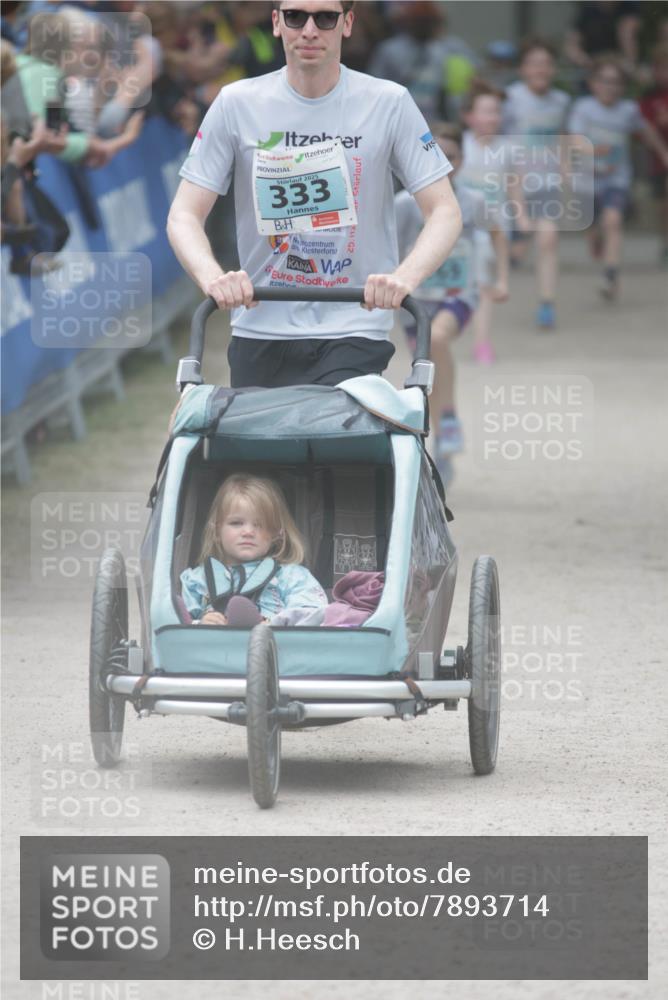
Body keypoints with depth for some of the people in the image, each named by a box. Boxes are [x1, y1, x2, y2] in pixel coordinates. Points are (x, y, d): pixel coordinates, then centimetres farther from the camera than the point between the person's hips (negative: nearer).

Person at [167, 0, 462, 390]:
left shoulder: (389, 103, -1)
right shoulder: (237, 104, 2)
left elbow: (445, 212, -2)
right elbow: (184, 216, 1)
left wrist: (404, 277, -22)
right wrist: (212, 276, -21)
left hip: (354, 333, -2)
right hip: (260, 334, 2)